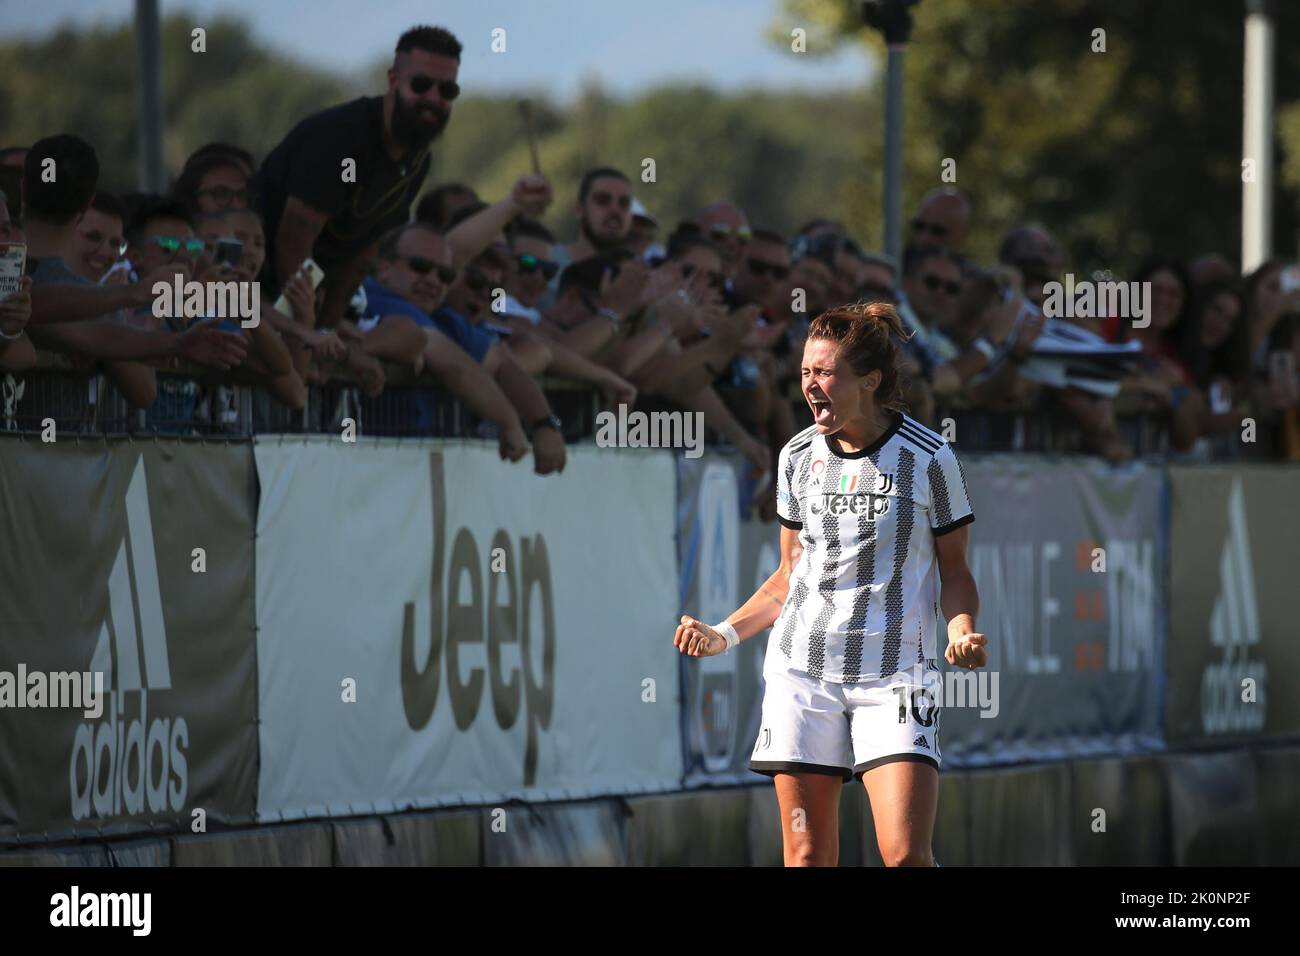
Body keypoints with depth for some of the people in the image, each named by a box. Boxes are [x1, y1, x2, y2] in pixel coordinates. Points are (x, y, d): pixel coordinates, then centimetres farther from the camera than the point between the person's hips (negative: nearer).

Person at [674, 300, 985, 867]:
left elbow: (953, 572, 4)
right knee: (807, 856, 0)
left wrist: (961, 631, -16)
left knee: (906, 855, -15)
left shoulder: (928, 458, -4)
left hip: (894, 676, -3)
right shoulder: (797, 457, 8)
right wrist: (725, 634, 6)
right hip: (801, 669, 3)